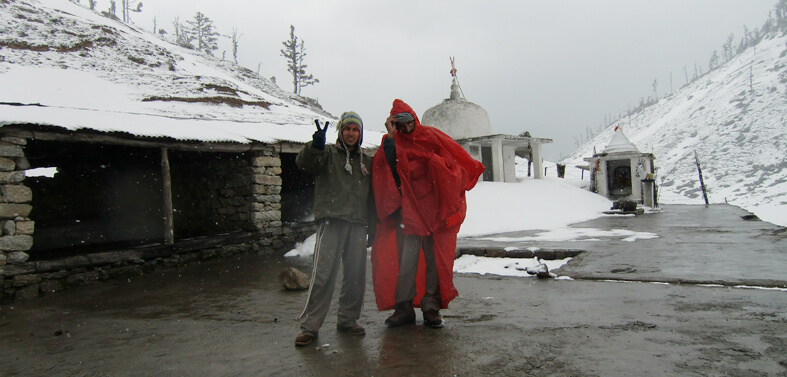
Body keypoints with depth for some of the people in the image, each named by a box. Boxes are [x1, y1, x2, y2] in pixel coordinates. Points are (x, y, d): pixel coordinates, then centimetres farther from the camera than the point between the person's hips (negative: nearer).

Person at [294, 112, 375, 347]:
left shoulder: (367, 162, 20)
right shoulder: (328, 154, 8)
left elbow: (372, 196, 22)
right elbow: (303, 163, -12)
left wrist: (373, 225, 16)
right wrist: (316, 146, -31)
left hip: (358, 225, 4)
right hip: (331, 222, -4)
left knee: (356, 275, 6)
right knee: (323, 274, -9)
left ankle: (348, 320, 21)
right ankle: (310, 325, -2)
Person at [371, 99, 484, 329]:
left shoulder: (432, 137, 7)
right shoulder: (392, 142, 6)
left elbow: (456, 158, 8)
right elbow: (388, 164, -13)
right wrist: (390, 137, -15)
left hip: (434, 209, 1)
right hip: (407, 209, -1)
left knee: (435, 259, 3)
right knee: (406, 260, -4)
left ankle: (431, 308, 11)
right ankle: (404, 307, 5)